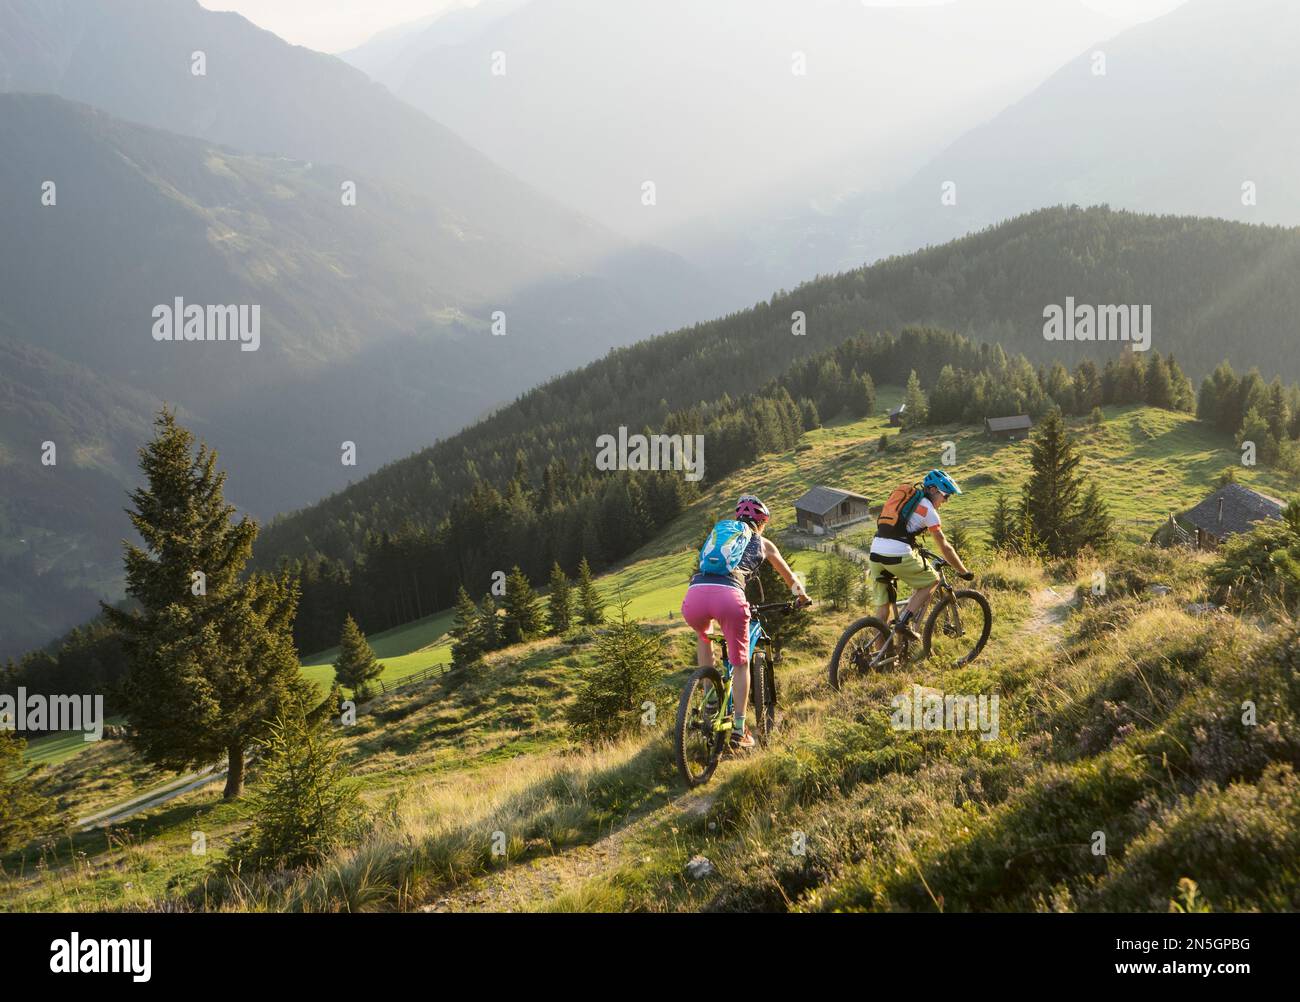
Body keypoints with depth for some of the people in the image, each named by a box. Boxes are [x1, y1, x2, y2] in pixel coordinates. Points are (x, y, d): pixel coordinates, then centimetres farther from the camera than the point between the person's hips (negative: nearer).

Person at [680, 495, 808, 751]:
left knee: (703, 635, 37)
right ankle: (739, 731, 10)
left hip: (695, 595, 3)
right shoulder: (762, 543, 29)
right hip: (729, 595, -3)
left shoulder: (718, 531, 35)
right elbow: (790, 578, 44)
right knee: (740, 664, 17)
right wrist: (801, 595, 66)